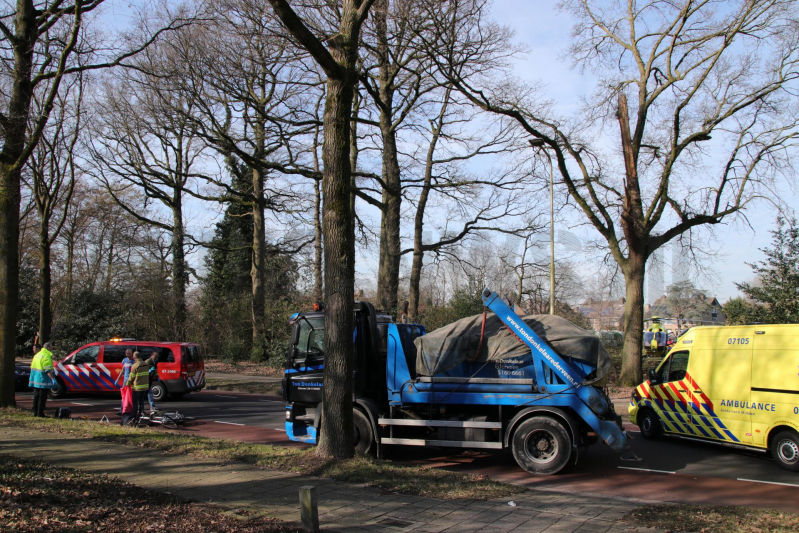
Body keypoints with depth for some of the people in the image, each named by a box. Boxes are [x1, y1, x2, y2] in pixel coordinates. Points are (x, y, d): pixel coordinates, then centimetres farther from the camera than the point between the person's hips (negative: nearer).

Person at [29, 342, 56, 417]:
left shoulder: (37, 355, 15)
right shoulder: (46, 356, -15)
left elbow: (32, 367, 21)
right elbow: (48, 370, -23)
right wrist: (53, 378, -25)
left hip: (36, 380, 9)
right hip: (43, 380, -9)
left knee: (36, 396, 15)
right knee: (42, 397, -3)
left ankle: (35, 412, 21)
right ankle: (40, 413, -1)